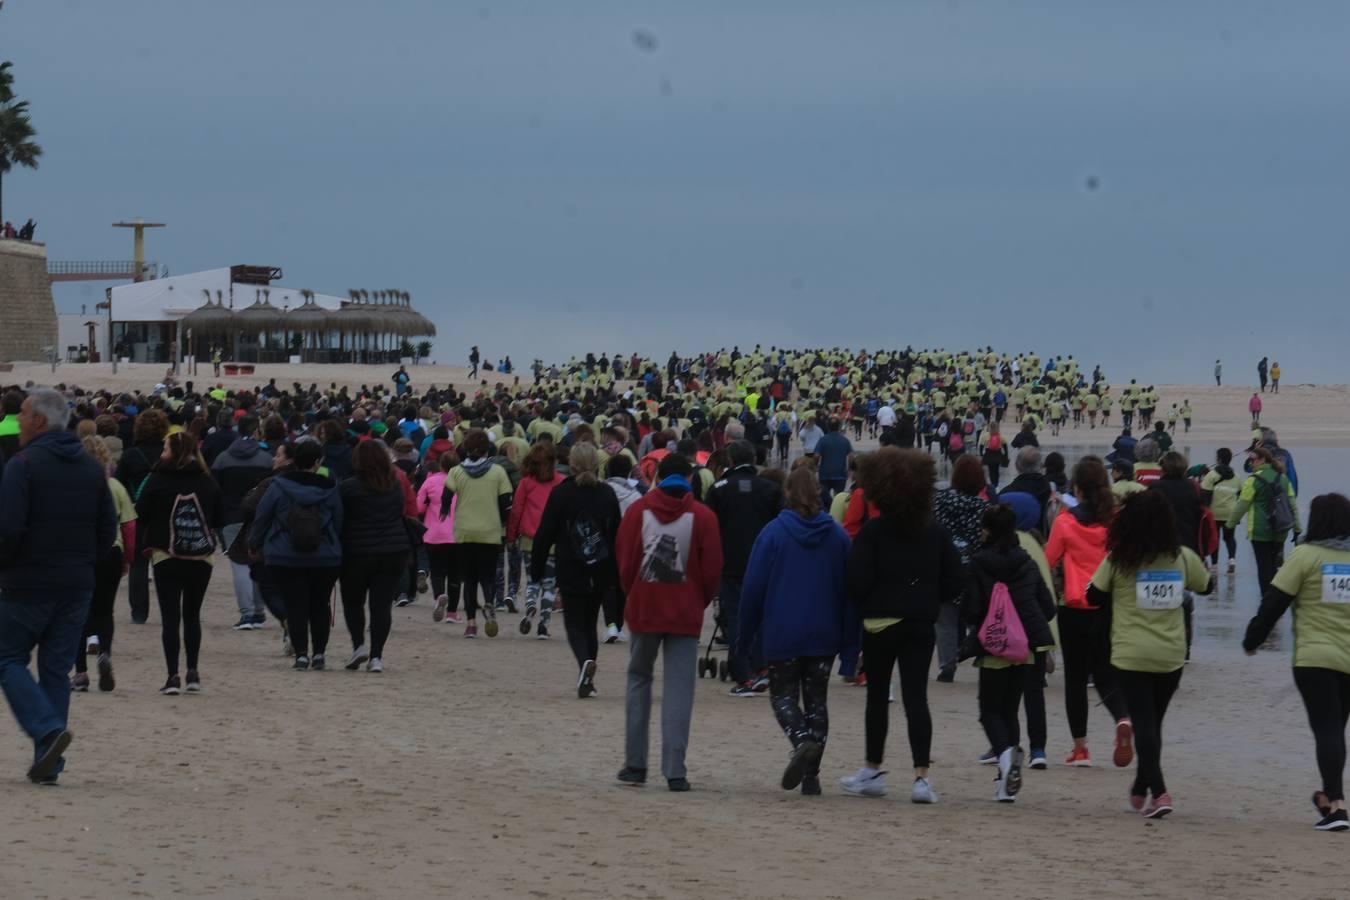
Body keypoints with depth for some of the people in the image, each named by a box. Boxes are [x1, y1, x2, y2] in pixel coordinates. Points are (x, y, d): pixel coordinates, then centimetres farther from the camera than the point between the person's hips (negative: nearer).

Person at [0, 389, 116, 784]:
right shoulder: (90, 467, 9)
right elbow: (108, 528, 11)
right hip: (77, 586, 6)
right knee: (56, 669, 9)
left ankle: (48, 728, -16)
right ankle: (48, 763, 7)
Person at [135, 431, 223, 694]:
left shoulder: (158, 480, -9)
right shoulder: (208, 482, -1)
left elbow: (141, 515, -3)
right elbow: (217, 519, 6)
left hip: (166, 557, -3)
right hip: (201, 558, 3)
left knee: (170, 616, 0)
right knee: (192, 615, 16)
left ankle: (173, 675, -6)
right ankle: (193, 672, 13)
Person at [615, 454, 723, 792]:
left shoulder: (638, 511, 0)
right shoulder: (702, 516, -3)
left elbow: (624, 562, 2)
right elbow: (712, 569, -3)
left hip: (643, 610, 1)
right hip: (685, 614, -1)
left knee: (639, 680, 15)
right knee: (679, 688, 0)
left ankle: (635, 764, 13)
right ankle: (675, 771, -6)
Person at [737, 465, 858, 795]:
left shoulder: (773, 533, -7)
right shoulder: (837, 536, 1)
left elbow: (753, 587, -6)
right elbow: (850, 591, 3)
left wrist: (746, 635, 3)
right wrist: (850, 646, 7)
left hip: (782, 634, -3)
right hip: (824, 637, 3)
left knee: (783, 694, 9)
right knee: (816, 699, 11)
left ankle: (802, 740, -21)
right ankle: (811, 775, 7)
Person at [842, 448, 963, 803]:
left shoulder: (873, 531, -10)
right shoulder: (937, 532, 2)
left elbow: (857, 581, -14)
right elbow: (955, 582, 3)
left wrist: (863, 606, 6)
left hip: (880, 624, -2)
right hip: (921, 625, 2)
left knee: (877, 697, 12)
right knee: (916, 697, 0)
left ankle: (873, 771, 21)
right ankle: (921, 776, -11)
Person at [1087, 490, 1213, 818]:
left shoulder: (1118, 560, -9)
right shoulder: (1182, 557, -2)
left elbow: (1094, 596, -1)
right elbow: (1206, 585, 15)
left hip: (1132, 655, -3)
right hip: (1172, 655, 3)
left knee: (1144, 723, -2)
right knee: (1153, 721, 17)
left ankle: (1158, 791, -17)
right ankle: (1141, 790, 25)